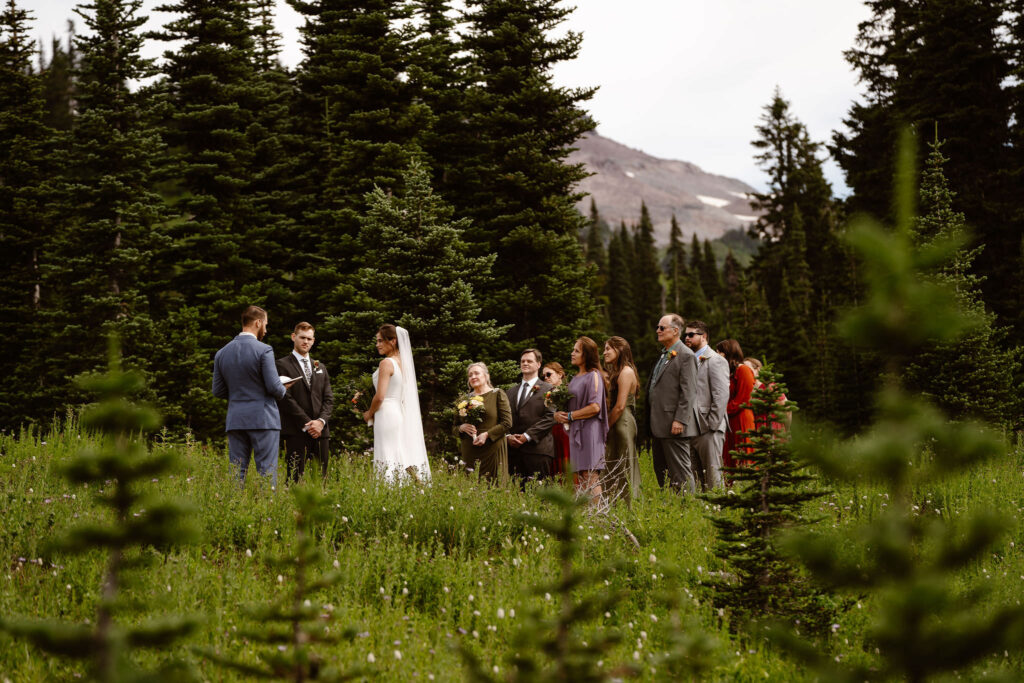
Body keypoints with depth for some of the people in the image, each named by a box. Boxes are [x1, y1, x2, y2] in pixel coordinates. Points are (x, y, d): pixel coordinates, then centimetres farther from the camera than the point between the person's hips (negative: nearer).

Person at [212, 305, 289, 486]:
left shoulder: (222, 353, 8)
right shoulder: (263, 351, -10)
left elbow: (218, 391, 11)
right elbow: (274, 387, -13)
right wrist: (283, 390, 9)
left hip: (235, 420, 5)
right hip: (263, 419, -5)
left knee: (236, 472, 6)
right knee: (267, 472, -3)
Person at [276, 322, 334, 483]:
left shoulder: (320, 367, 21)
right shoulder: (282, 365, 2)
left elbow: (328, 398, 14)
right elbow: (285, 398, -7)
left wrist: (321, 421, -5)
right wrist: (306, 424, -12)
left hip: (320, 431, 5)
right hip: (296, 432, -5)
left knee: (321, 478, 1)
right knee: (295, 477, -10)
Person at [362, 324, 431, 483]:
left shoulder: (386, 363, -11)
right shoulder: (404, 362, 13)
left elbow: (380, 397, -17)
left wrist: (369, 414, 1)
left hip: (387, 415, -8)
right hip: (403, 415, 8)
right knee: (404, 456, 7)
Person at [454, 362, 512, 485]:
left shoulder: (497, 395, 5)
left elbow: (507, 423, -3)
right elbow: (455, 428, 18)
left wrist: (487, 434, -13)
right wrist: (462, 428, -5)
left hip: (492, 450, -3)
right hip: (469, 451, 3)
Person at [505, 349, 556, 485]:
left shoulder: (548, 390, 4)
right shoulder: (511, 392, 23)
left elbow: (550, 416, -6)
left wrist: (527, 436, -12)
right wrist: (508, 436, -2)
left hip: (537, 448, -5)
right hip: (513, 449, 5)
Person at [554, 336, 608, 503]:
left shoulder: (593, 376, -8)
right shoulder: (576, 378, 17)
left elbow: (595, 407, -17)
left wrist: (570, 416, -10)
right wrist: (558, 414, 3)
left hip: (589, 430, -8)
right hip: (575, 431, 8)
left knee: (590, 477, -11)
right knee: (579, 477, 5)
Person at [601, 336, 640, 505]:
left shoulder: (626, 372, -12)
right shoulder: (616, 372, 18)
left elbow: (620, 406, -17)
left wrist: (606, 426, -10)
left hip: (623, 422, -10)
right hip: (617, 424, 10)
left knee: (623, 469, -6)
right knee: (614, 470, 9)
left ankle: (627, 505, -3)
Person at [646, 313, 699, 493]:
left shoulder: (685, 355, -9)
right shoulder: (663, 354, 19)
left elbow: (688, 391, -15)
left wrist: (680, 420, -21)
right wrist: (651, 421, 16)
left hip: (673, 424, -10)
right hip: (658, 424, 10)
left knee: (680, 471, -6)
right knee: (660, 470, 12)